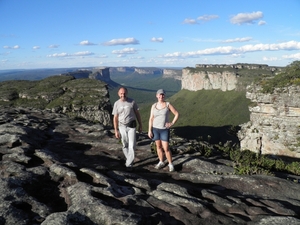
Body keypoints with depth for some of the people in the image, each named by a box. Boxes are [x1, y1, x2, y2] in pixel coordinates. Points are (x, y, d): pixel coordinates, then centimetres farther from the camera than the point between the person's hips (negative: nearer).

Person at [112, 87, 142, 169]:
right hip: (122, 126, 2)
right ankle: (129, 159, 31)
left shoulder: (132, 102, -7)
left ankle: (129, 163, -2)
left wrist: (140, 125, 2)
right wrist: (116, 131, -4)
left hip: (132, 126, -2)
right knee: (125, 145, 11)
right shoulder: (116, 104, -4)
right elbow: (115, 118, -1)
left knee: (132, 145, -9)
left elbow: (137, 113, 1)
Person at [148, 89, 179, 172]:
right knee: (158, 146, 13)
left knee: (166, 148, -5)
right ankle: (161, 162, 29)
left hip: (165, 130, -3)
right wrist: (149, 130, -3)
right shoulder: (154, 106, -1)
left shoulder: (168, 104, -8)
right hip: (155, 129, 3)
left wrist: (172, 123, -11)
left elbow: (177, 114, -3)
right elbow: (151, 119, 0)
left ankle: (170, 164, 13)